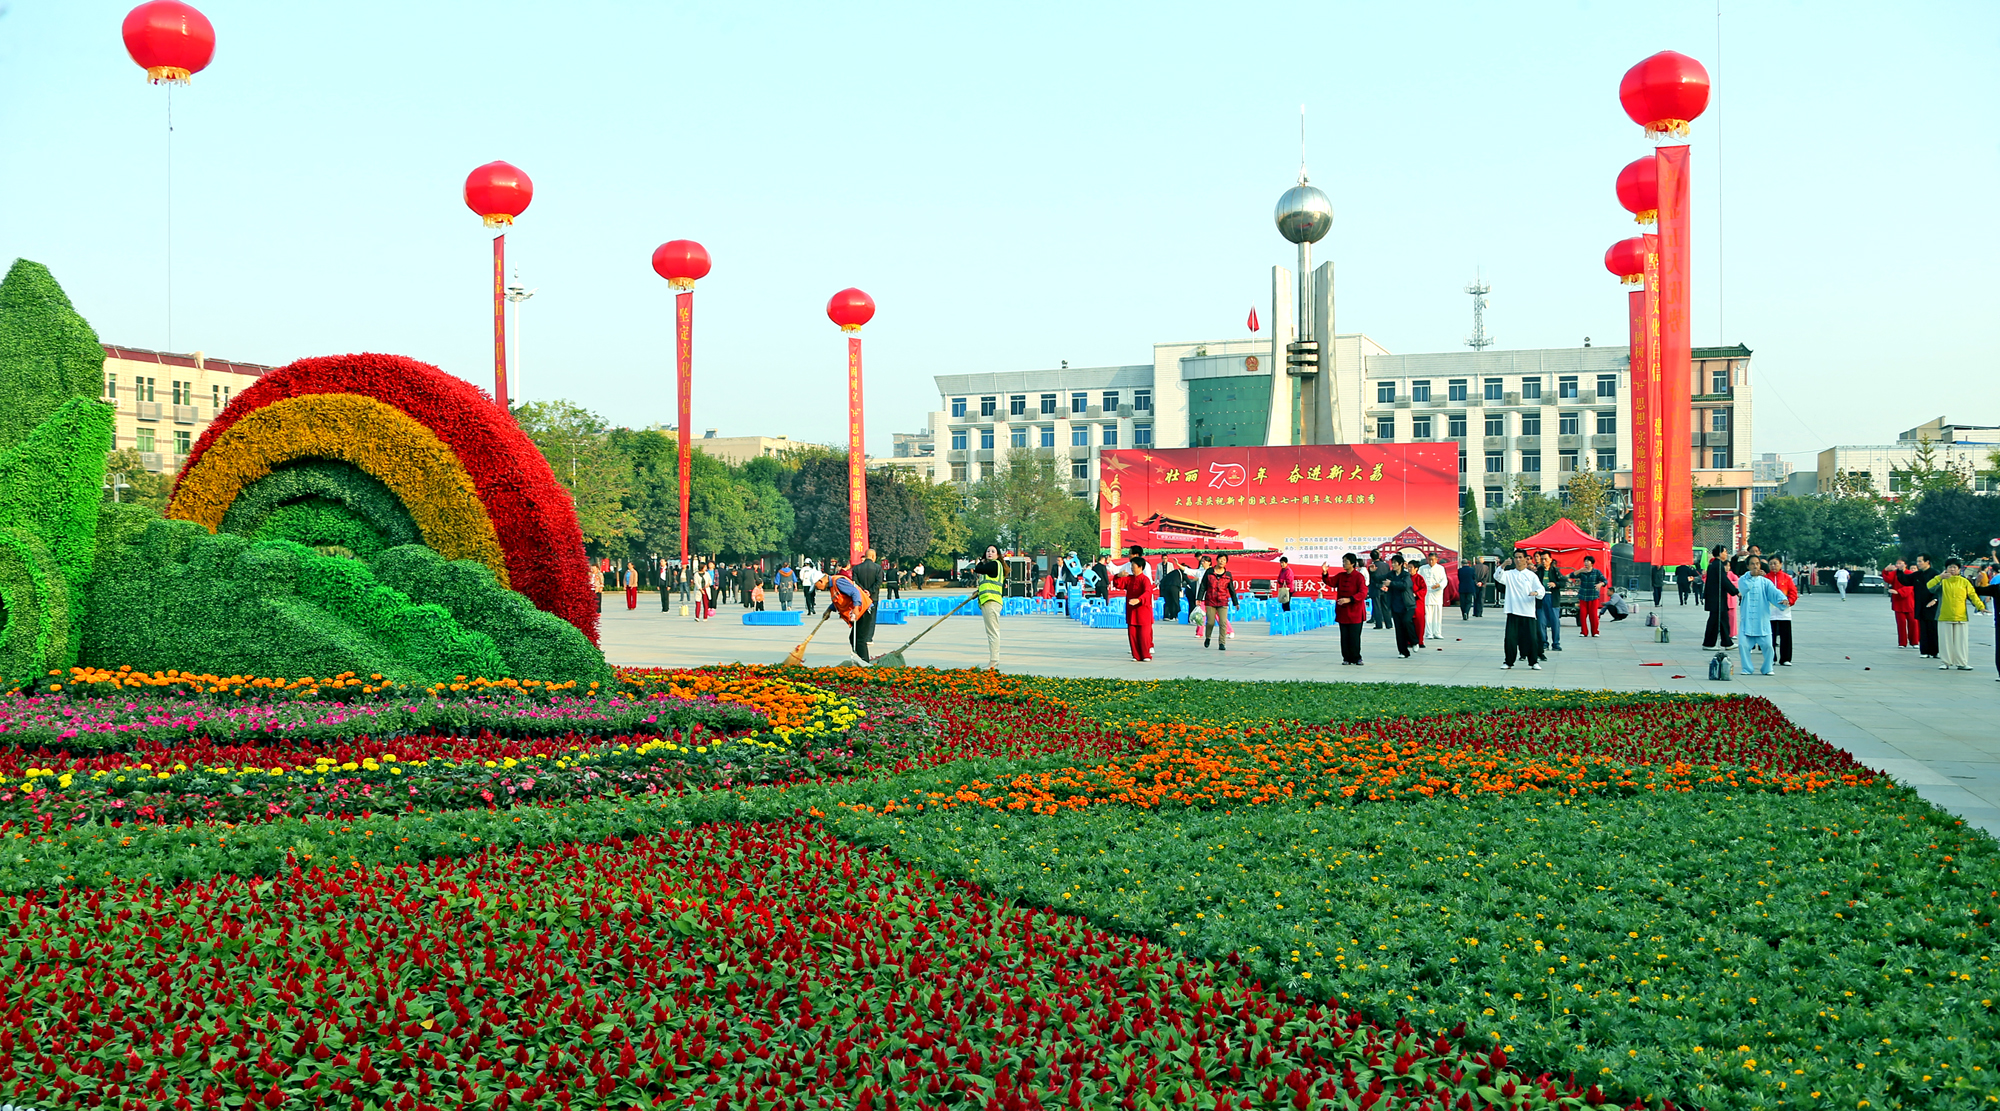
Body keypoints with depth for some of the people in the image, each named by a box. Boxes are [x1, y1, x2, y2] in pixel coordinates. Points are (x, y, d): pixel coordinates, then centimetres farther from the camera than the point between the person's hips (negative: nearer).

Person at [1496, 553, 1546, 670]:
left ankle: (1534, 662, 11)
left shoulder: (1532, 575, 6)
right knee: (1510, 638, -2)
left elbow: (1541, 589, 0)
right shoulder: (1509, 574, 9)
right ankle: (1509, 662, 9)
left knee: (1531, 638, -1)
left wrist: (1536, 592, -23)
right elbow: (1497, 577, -9)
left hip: (1528, 612, -1)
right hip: (1513, 612, 1)